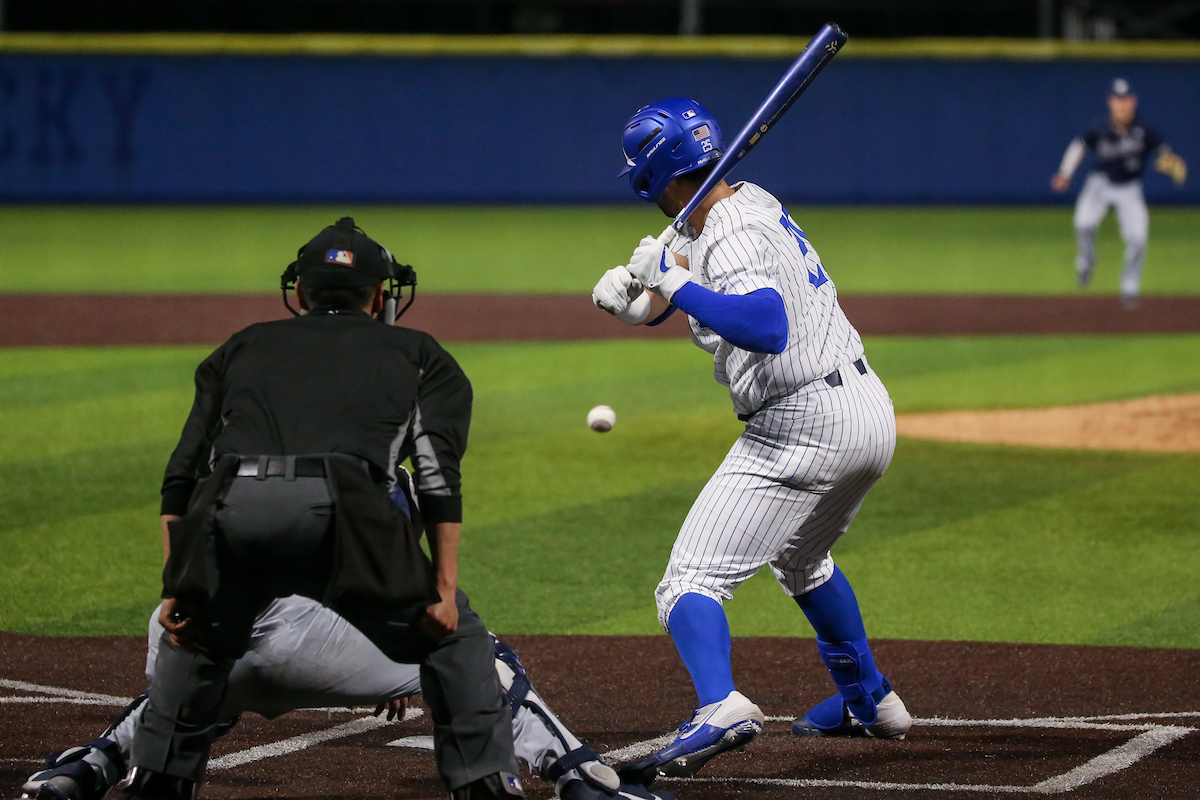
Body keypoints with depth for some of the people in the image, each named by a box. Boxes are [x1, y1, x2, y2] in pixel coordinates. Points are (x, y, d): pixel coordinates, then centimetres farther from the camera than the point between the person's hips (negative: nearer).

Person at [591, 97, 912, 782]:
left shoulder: (732, 240, -17)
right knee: (801, 561, 35)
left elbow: (769, 327, -35)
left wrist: (679, 288, -29)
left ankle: (721, 707, -39)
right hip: (871, 413, 10)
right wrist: (628, 293, 0)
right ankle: (870, 701, 45)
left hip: (803, 429, -10)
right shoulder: (754, 202, 12)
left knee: (692, 582, -14)